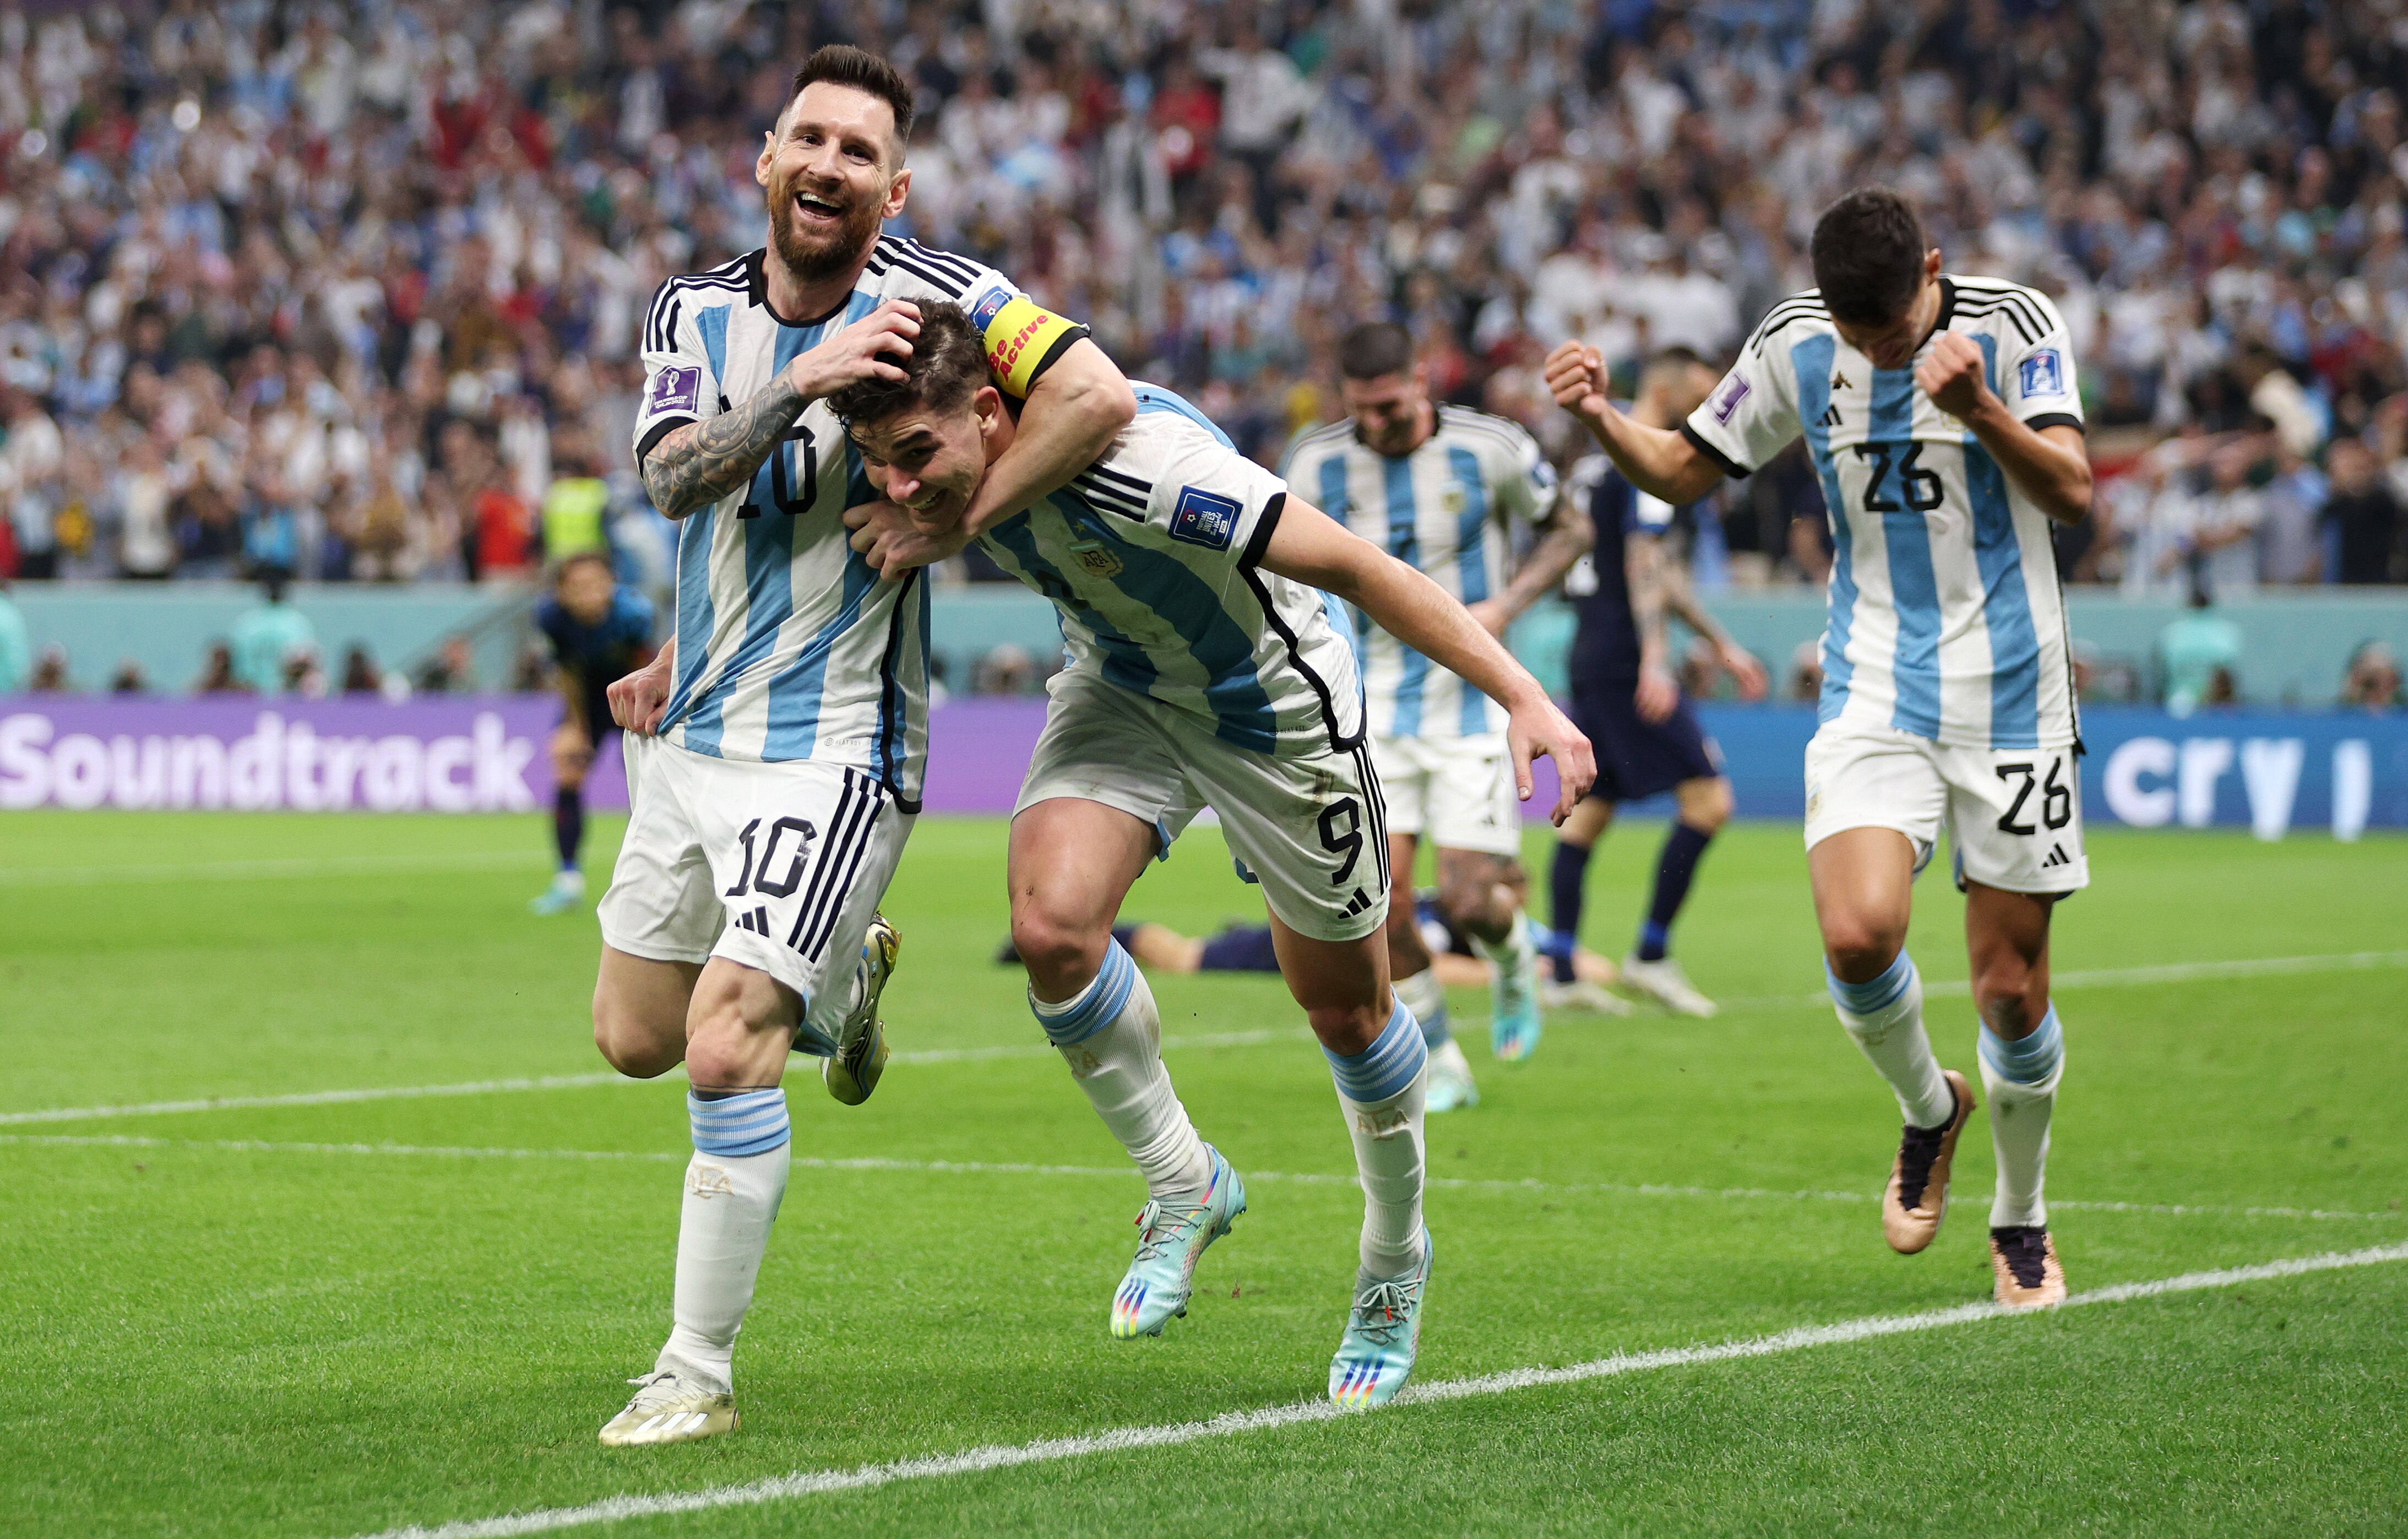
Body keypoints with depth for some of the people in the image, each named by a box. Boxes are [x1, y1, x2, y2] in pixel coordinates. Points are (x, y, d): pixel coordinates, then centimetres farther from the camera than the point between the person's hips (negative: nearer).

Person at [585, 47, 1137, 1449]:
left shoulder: (933, 296, -11)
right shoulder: (697, 313, 4)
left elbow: (1100, 397, -22)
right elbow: (677, 479, -12)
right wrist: (803, 382, -27)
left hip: (832, 749, -6)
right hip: (697, 737, 6)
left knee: (726, 1053, -16)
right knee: (635, 1038, 15)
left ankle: (700, 1373, -4)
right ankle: (841, 976, 44)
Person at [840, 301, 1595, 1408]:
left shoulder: (1140, 466, -40)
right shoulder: (958, 466, -20)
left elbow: (1357, 568, -33)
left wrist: (1522, 697, -34)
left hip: (1271, 703, -5)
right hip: (1120, 686, 5)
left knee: (1344, 1004, 7)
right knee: (1051, 922, -21)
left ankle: (1394, 1257, 34)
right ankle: (1184, 1188, 2)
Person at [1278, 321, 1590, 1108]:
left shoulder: (1490, 449, -9)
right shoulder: (1315, 464, -5)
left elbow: (1569, 529, 5)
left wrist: (1506, 604, -10)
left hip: (1473, 699, -2)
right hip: (1377, 708, 2)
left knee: (1469, 900, -8)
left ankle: (1513, 959, 29)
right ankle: (1440, 1064, 7)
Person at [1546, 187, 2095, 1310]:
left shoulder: (2013, 326, -9)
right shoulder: (1795, 347, 0)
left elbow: (2073, 495, -18)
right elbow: (1683, 470, 11)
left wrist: (1980, 410, -35)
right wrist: (1602, 423, -9)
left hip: (2010, 700, -2)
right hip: (1873, 699, 2)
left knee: (2011, 985, 1)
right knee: (1857, 933, -21)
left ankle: (2021, 1219, 26)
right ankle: (1929, 1108, 11)